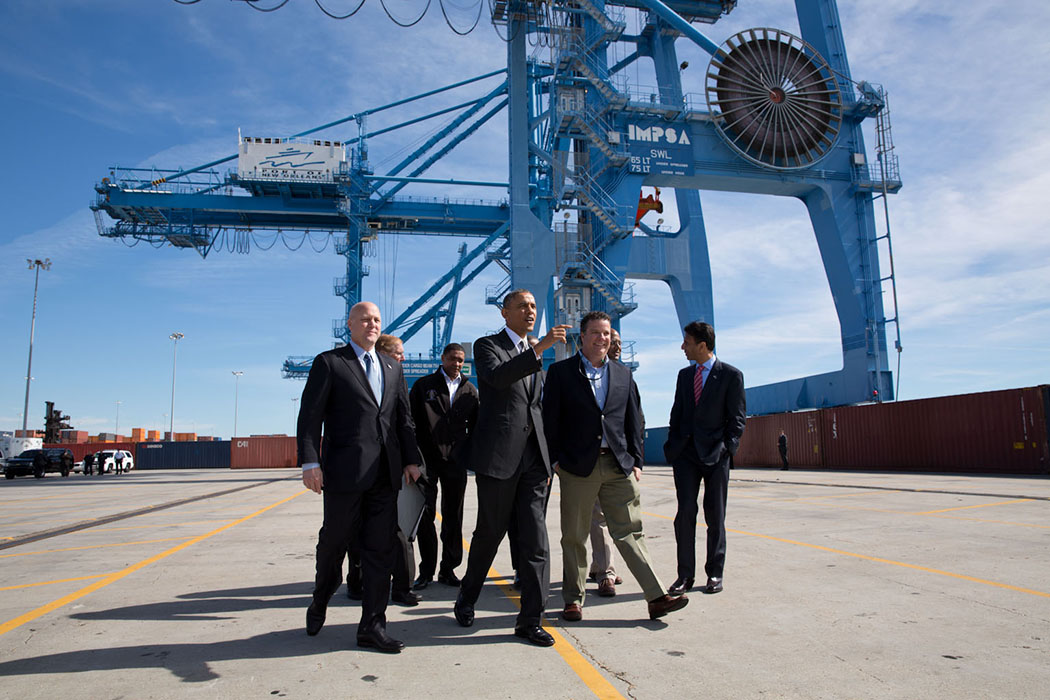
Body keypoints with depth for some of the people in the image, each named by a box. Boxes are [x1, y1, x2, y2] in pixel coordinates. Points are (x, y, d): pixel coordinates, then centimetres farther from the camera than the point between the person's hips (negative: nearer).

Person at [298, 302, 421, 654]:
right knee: (334, 540, 9)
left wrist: (411, 460, 9)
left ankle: (372, 626, 13)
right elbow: (310, 415, -5)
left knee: (380, 549, 4)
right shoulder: (329, 363, 2)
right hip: (344, 470, -4)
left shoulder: (392, 367, 18)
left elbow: (404, 417, 17)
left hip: (385, 473, 4)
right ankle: (320, 601, 37)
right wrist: (310, 462, -14)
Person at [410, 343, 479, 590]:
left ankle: (448, 569, 18)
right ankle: (426, 571, 11)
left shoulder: (470, 390, 13)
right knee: (425, 516, 1)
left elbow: (475, 426, 15)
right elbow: (412, 421, 1)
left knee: (453, 517, 8)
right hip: (427, 460, -2)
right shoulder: (424, 385, 5)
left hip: (456, 461, 2)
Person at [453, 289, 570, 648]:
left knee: (535, 539, 0)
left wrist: (546, 460, 17)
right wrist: (540, 348, -30)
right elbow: (497, 376, -24)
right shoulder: (487, 346, -1)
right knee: (490, 533, 7)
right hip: (498, 456, -5)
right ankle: (467, 598, 31)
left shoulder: (534, 356, 18)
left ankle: (530, 620, 8)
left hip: (533, 457, 5)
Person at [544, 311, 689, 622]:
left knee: (630, 532, 3)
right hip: (577, 467, -2)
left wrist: (636, 462, 9)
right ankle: (573, 599, 20)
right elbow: (550, 420, -1)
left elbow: (633, 422, 14)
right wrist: (554, 460, -6)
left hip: (619, 466, 3)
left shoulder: (623, 375, 13)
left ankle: (656, 598, 6)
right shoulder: (560, 372, 1)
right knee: (574, 537, 7)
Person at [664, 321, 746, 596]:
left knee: (715, 515, 4)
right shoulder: (685, 375, 13)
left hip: (715, 453, -3)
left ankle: (715, 573, 17)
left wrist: (727, 447, -11)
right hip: (686, 452, 3)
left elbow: (737, 418, -2)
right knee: (685, 511, -3)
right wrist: (672, 445, 6)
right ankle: (685, 574, 4)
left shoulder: (731, 375, -1)